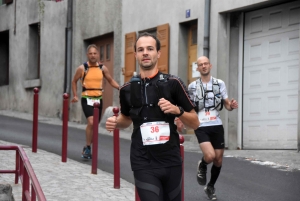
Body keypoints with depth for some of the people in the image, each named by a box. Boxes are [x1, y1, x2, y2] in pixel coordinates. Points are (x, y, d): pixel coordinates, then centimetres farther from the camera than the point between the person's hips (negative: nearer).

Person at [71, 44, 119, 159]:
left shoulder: (103, 68, 5)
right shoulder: (82, 68, -3)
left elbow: (111, 81, 15)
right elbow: (74, 81, 9)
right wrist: (75, 95, -1)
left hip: (98, 99, 4)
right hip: (87, 99, -4)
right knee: (91, 122, -23)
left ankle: (86, 149, 24)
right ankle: (87, 148, -12)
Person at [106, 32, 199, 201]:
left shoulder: (173, 83, -3)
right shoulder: (127, 89, 4)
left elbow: (195, 123, 2)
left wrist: (177, 110, -16)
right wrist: (116, 122, 2)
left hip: (171, 162, 0)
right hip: (144, 164, 0)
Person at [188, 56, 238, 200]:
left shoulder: (220, 84, 4)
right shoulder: (192, 86, 0)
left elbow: (226, 104, 8)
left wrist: (232, 105, -16)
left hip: (217, 126, 3)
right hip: (201, 127, -3)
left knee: (218, 160, 8)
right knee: (210, 156, -24)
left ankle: (210, 187, 30)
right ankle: (202, 166, 13)